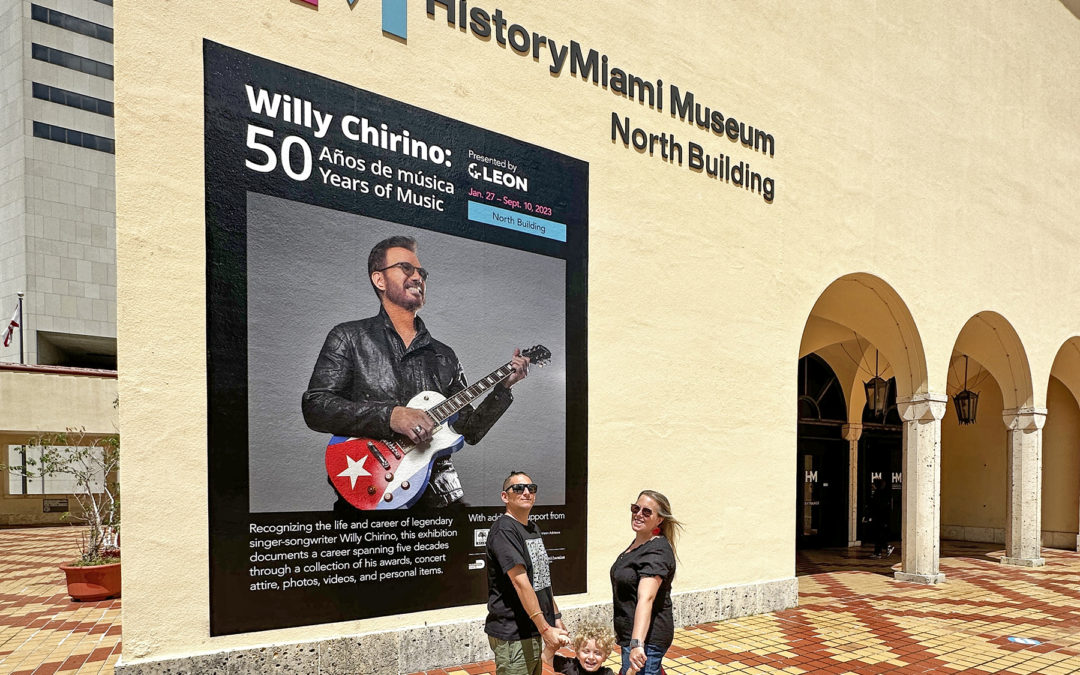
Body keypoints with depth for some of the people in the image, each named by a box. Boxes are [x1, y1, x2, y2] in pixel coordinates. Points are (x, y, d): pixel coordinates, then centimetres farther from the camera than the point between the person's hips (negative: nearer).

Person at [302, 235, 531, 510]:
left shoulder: (444, 355, 18)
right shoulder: (349, 338, 5)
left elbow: (470, 431, 18)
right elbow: (314, 407, -8)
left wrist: (503, 387, 5)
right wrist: (390, 415, -18)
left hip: (438, 493, 5)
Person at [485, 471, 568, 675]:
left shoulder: (534, 529, 14)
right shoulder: (504, 530, -15)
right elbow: (520, 582, -22)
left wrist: (556, 618, 17)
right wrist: (545, 628, -24)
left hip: (534, 631, 9)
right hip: (513, 635, -9)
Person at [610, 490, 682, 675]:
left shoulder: (657, 552, -21)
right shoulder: (638, 543, 10)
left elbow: (646, 599, -34)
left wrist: (637, 643, -43)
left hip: (647, 638, -10)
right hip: (631, 634, 10)